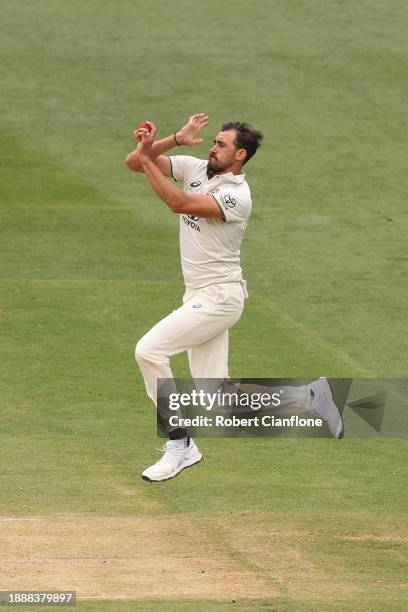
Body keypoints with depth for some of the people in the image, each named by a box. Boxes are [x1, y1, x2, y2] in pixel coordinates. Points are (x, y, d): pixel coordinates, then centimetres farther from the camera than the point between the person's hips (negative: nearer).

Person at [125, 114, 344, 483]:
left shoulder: (237, 196, -18)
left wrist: (147, 157, -29)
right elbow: (134, 162, 0)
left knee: (149, 351, -19)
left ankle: (180, 444, -10)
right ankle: (307, 397, 20)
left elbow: (179, 203, -31)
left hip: (219, 297, -8)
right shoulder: (195, 168, 6)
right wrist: (176, 140, -15)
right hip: (200, 298, 8)